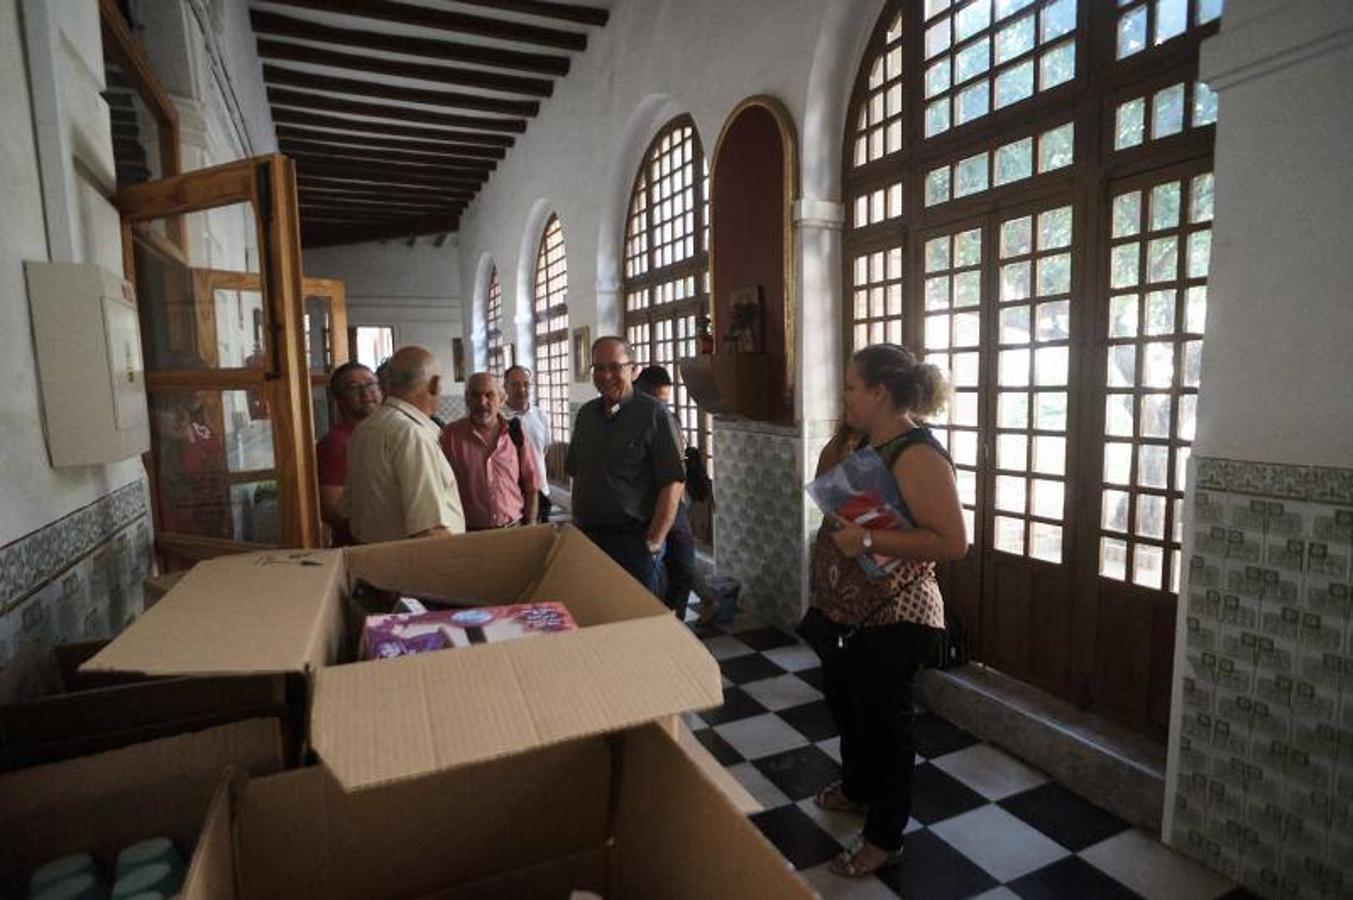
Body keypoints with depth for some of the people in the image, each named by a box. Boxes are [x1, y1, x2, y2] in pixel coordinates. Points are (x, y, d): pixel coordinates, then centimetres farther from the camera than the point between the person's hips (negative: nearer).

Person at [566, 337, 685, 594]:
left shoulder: (653, 414, -10)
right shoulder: (586, 414, 10)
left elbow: (673, 483, -14)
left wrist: (653, 543, -16)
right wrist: (577, 524, 12)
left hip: (633, 540, -5)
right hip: (586, 538, 6)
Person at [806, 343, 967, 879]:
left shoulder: (917, 455, -23)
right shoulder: (863, 442, 4)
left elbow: (953, 542, -28)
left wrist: (869, 540, -29)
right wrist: (842, 434, 4)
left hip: (892, 620, -9)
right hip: (845, 611, 9)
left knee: (883, 721, 9)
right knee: (845, 706, 26)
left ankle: (884, 837, 32)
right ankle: (856, 789, 52)